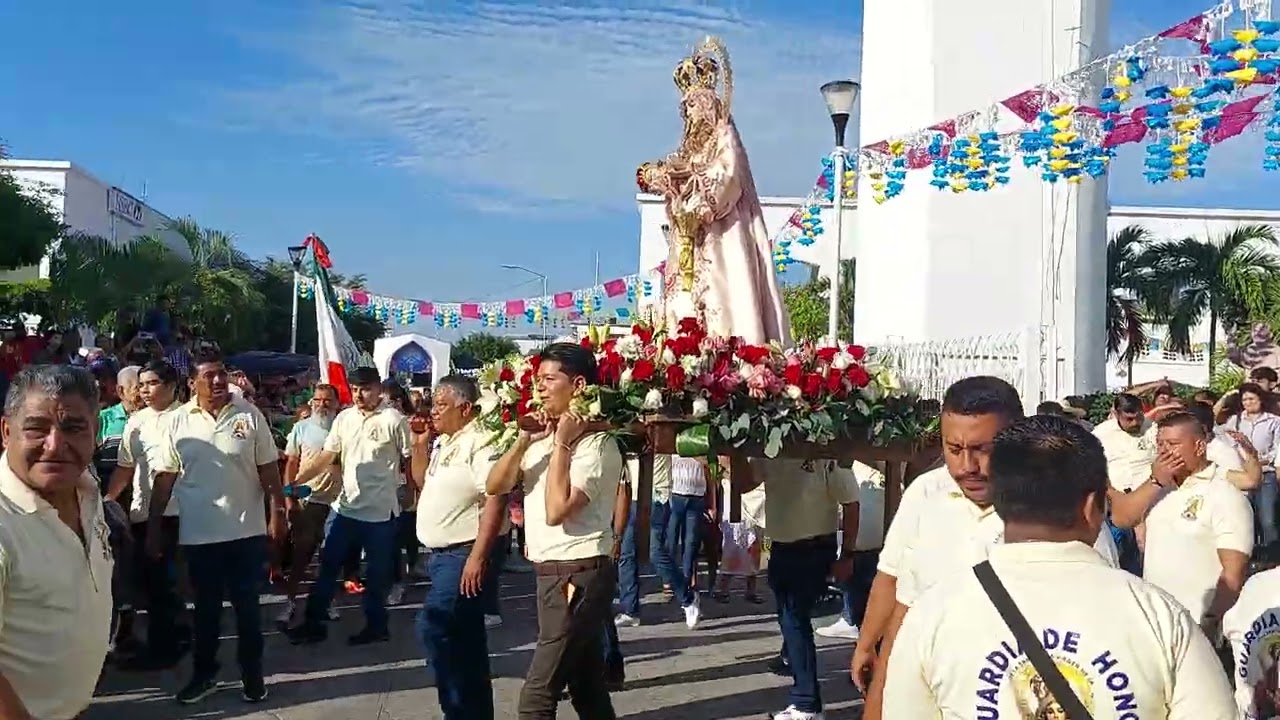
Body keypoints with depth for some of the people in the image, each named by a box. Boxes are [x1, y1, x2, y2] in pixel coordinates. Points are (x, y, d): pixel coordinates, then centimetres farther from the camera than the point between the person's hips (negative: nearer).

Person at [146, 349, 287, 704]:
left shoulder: (250, 415, -2)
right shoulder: (177, 421, -1)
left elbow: (268, 469, 0)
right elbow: (164, 479, 2)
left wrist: (278, 511, -6)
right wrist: (153, 528, 1)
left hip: (246, 531, -1)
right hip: (199, 534, 1)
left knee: (247, 605, 9)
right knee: (205, 607, 14)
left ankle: (252, 674, 22)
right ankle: (204, 673, 29)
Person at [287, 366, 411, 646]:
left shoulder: (394, 420, -11)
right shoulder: (344, 418, 4)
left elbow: (410, 460, -6)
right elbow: (327, 456, 4)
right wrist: (295, 481, -5)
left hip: (380, 510, -5)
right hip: (346, 506, 5)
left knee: (378, 571, 8)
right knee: (328, 565, 10)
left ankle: (376, 625, 22)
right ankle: (314, 623, 20)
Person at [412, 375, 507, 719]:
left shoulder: (480, 443, -17)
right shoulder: (445, 443, 13)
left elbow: (496, 499, -25)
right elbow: (423, 480, 27)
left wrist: (477, 558, -28)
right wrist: (420, 443, 10)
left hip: (465, 555, -10)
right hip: (442, 554, 10)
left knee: (434, 629, -16)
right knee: (463, 637, 14)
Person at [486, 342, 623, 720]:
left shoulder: (596, 443, -14)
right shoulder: (543, 435, 13)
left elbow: (557, 510, -24)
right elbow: (494, 486, 7)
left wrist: (562, 444, -18)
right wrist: (524, 440, -6)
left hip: (578, 576, -9)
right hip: (552, 574, 9)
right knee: (586, 687, 17)